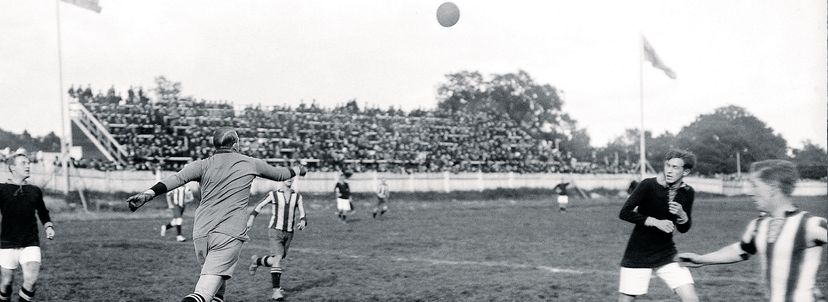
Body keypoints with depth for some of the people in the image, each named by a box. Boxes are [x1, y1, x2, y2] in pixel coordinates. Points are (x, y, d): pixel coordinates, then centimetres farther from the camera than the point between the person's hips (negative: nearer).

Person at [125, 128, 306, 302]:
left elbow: (177, 178, -8)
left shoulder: (203, 165, 10)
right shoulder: (250, 163, 11)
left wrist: (148, 195, -17)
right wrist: (297, 170, 48)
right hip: (230, 233, -3)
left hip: (201, 233, 3)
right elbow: (278, 174, 28)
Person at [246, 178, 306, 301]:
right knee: (278, 258, -17)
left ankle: (257, 261, 42)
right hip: (275, 230, -4)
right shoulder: (273, 195, -2)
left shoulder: (297, 196, 4)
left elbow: (302, 215, 2)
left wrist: (303, 222, -19)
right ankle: (276, 290, -11)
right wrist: (251, 218, 3)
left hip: (289, 233, 4)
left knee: (278, 259, 13)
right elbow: (260, 206, 11)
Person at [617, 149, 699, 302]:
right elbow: (624, 213, -16)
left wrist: (682, 215, -13)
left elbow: (684, 228, 10)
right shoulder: (648, 185, -14)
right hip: (638, 254, -4)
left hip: (667, 254, 4)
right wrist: (656, 222, -22)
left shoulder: (687, 193, 0)